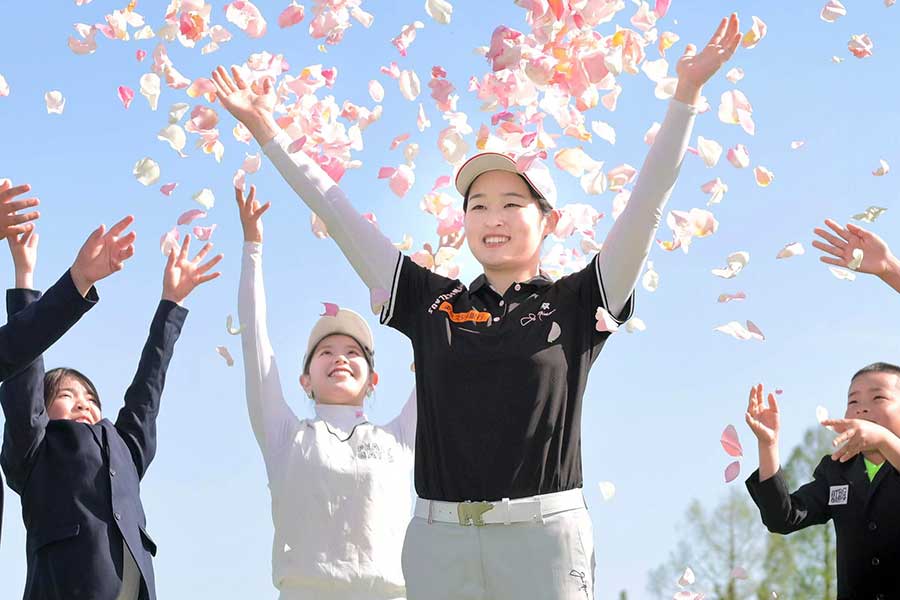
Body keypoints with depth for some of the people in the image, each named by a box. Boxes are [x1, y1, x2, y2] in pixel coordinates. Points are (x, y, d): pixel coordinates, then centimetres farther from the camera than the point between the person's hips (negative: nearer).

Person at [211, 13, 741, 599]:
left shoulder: (576, 304, 6)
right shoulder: (433, 303, 12)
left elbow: (646, 203, 0)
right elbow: (340, 215, 14)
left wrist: (686, 93, -6)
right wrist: (268, 131, 14)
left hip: (544, 536, -2)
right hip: (438, 537, 2)